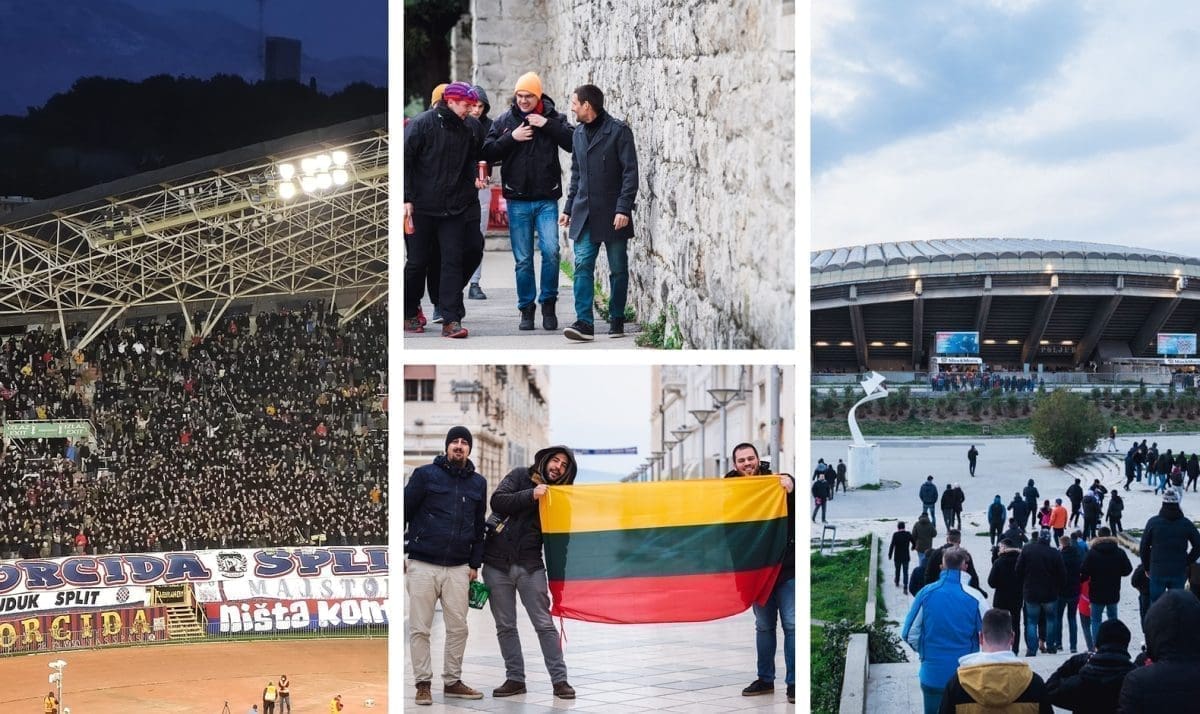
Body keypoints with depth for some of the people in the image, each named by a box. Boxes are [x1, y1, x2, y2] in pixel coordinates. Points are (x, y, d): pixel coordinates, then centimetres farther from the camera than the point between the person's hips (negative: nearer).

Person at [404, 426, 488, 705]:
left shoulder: (478, 483, 11)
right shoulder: (425, 475, -1)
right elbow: (403, 511, 0)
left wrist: (475, 564, 13)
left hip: (458, 569, 3)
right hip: (422, 565, -3)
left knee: (458, 627, 4)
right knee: (420, 628, -1)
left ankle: (453, 681, 15)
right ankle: (423, 683, 7)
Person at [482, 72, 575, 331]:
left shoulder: (553, 118, 2)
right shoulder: (505, 120, 5)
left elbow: (573, 143, -10)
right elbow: (488, 152, 1)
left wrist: (548, 125, -17)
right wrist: (511, 138, -12)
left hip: (547, 199, -1)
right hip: (518, 200, 1)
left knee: (550, 251, -12)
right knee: (523, 259, 5)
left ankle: (549, 302, 6)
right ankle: (527, 308, 16)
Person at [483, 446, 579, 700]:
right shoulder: (520, 476, 3)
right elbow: (497, 501, -12)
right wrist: (531, 495, -20)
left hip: (530, 567, 1)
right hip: (497, 564, -1)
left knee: (545, 625, -4)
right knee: (505, 626, 5)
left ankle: (559, 680, -1)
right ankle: (515, 679, 14)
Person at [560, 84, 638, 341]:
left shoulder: (618, 131, -7)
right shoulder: (579, 133, 13)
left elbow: (630, 172, -10)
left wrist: (623, 208, -17)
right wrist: (569, 208, 16)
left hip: (612, 214, -5)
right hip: (584, 213, 5)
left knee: (618, 269, 5)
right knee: (583, 266, -7)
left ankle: (617, 320, 16)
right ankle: (584, 322, -12)